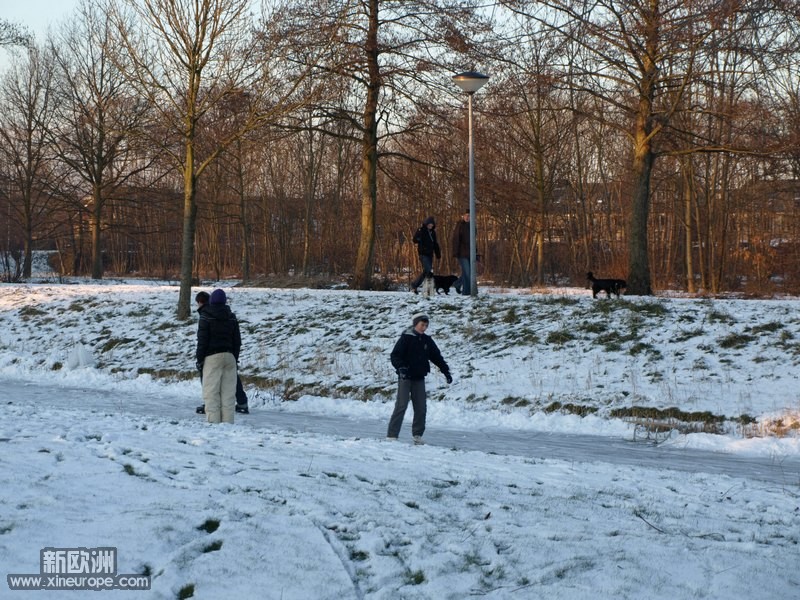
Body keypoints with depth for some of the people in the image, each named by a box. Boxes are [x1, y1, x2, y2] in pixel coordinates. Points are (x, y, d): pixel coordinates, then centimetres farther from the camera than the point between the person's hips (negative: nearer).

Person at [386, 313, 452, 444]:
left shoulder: (427, 340, 9)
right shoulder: (406, 338, -9)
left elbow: (437, 357, 16)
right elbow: (395, 356, -15)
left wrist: (446, 371, 10)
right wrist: (401, 367, -32)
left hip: (419, 378, 6)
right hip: (405, 378, -6)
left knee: (421, 408, 5)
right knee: (401, 406, -10)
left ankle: (417, 435, 16)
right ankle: (391, 435, -8)